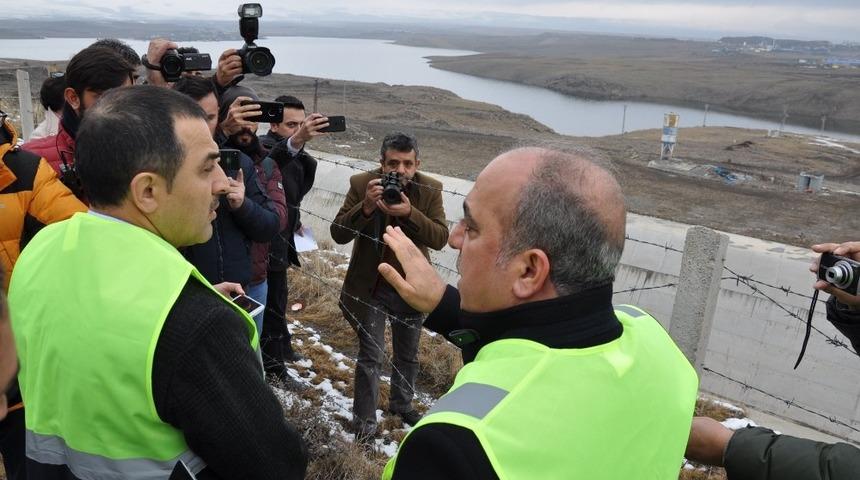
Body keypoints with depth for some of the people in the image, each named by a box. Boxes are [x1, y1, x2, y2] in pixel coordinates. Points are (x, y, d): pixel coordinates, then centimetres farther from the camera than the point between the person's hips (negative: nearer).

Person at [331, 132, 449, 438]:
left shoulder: (430, 190, -10)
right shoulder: (362, 184, -14)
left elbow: (440, 238, -17)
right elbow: (339, 234, -17)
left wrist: (409, 213, -33)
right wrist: (366, 206, -33)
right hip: (371, 287, -3)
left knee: (408, 355, 20)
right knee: (371, 357, 3)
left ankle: (401, 404, 44)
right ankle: (364, 419, 23)